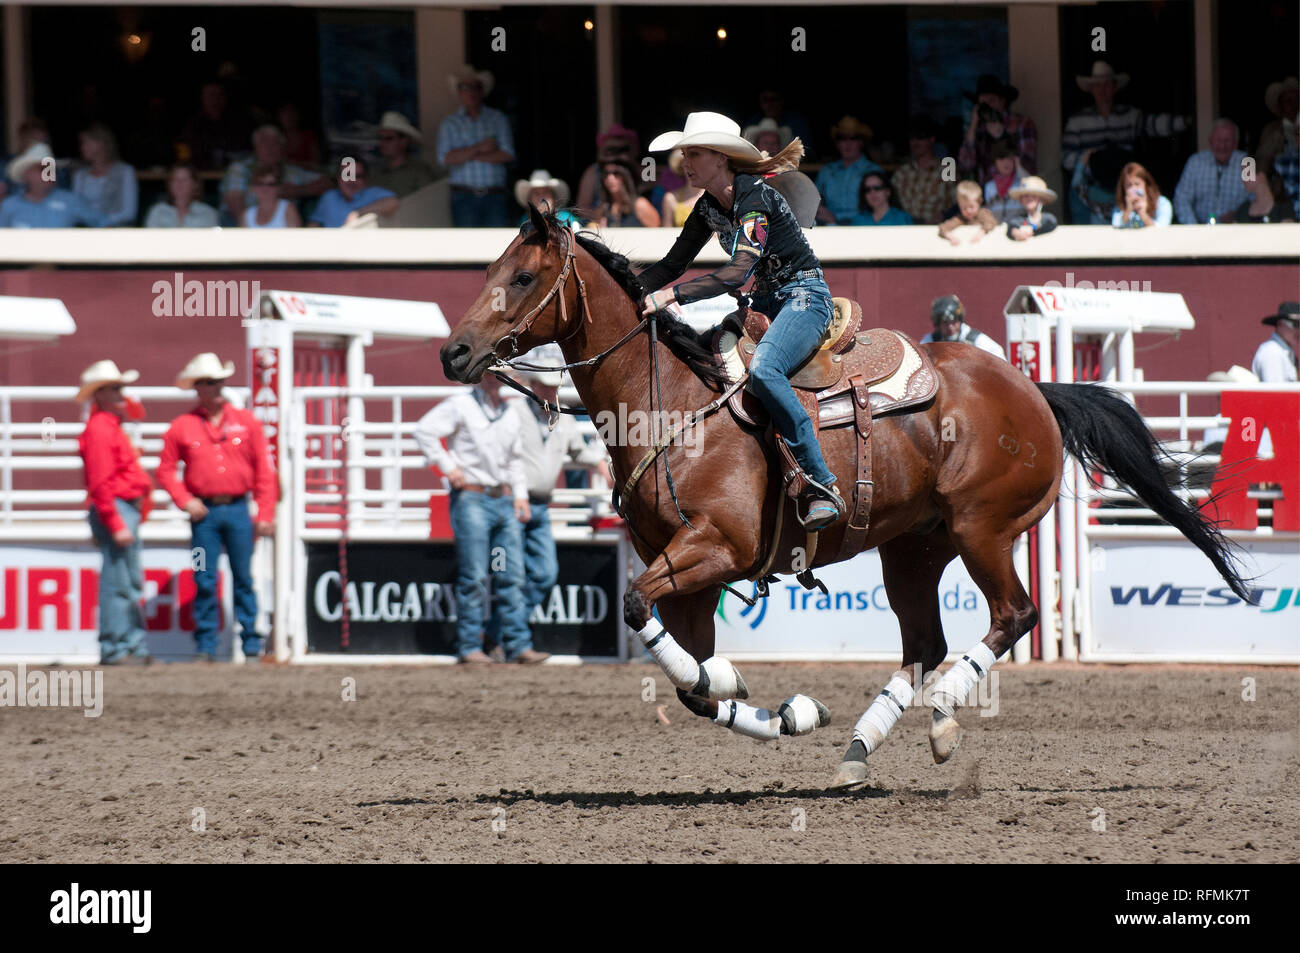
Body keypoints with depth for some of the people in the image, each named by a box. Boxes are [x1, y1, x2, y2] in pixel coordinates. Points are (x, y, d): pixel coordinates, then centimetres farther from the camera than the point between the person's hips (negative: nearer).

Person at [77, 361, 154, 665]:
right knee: (117, 583, -9)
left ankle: (135, 646, 20)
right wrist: (116, 525, -23)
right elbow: (100, 483, -20)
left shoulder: (112, 428, 19)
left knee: (132, 586, 14)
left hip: (128, 511, 11)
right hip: (115, 511, -11)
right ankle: (113, 649, -7)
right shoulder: (99, 430, -14)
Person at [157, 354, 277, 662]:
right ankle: (205, 646, 4)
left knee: (244, 579, 2)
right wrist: (185, 501, -6)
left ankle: (251, 645, 6)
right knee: (204, 581, -1)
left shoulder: (247, 422, 6)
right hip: (205, 512, 0)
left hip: (238, 509, 0)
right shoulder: (182, 427, 4)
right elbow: (166, 470, 8)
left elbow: (264, 471, 6)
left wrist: (265, 514, 0)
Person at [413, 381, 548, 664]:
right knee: (474, 577, -6)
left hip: (504, 501, 6)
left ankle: (518, 645, 4)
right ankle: (469, 647, -1)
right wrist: (448, 466, -13)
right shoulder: (461, 406, -3)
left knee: (513, 576, 2)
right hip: (471, 499, -6)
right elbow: (424, 430, -11)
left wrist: (521, 494, 13)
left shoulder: (510, 415, 16)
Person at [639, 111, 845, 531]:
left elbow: (738, 270, -31)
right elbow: (671, 266, 13)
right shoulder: (709, 208, 7)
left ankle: (822, 487, -35)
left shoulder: (755, 197, -19)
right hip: (766, 303, 10)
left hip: (805, 297, -10)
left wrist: (668, 296, -37)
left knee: (762, 370, -35)